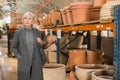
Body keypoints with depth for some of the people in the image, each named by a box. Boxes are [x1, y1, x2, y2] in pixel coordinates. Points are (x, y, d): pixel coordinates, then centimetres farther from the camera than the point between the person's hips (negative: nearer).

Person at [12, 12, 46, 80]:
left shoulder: (37, 32, 3)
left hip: (36, 62, 1)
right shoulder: (18, 32, -1)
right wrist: (19, 57, -8)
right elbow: (14, 47, 6)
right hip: (24, 62, -1)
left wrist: (41, 43, -10)